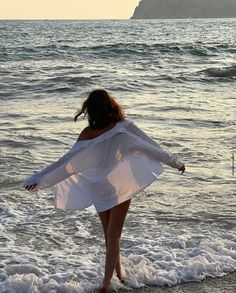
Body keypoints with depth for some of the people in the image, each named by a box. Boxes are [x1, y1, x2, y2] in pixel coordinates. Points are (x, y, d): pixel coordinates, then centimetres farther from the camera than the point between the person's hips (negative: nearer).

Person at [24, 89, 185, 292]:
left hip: (99, 190, 1)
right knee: (114, 234, 5)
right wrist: (175, 162, 1)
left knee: (109, 232, 20)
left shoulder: (87, 135, -16)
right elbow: (151, 147, -10)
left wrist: (39, 179, -10)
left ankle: (118, 269, 38)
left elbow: (69, 162, -16)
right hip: (121, 188, -1)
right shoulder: (124, 128, -16)